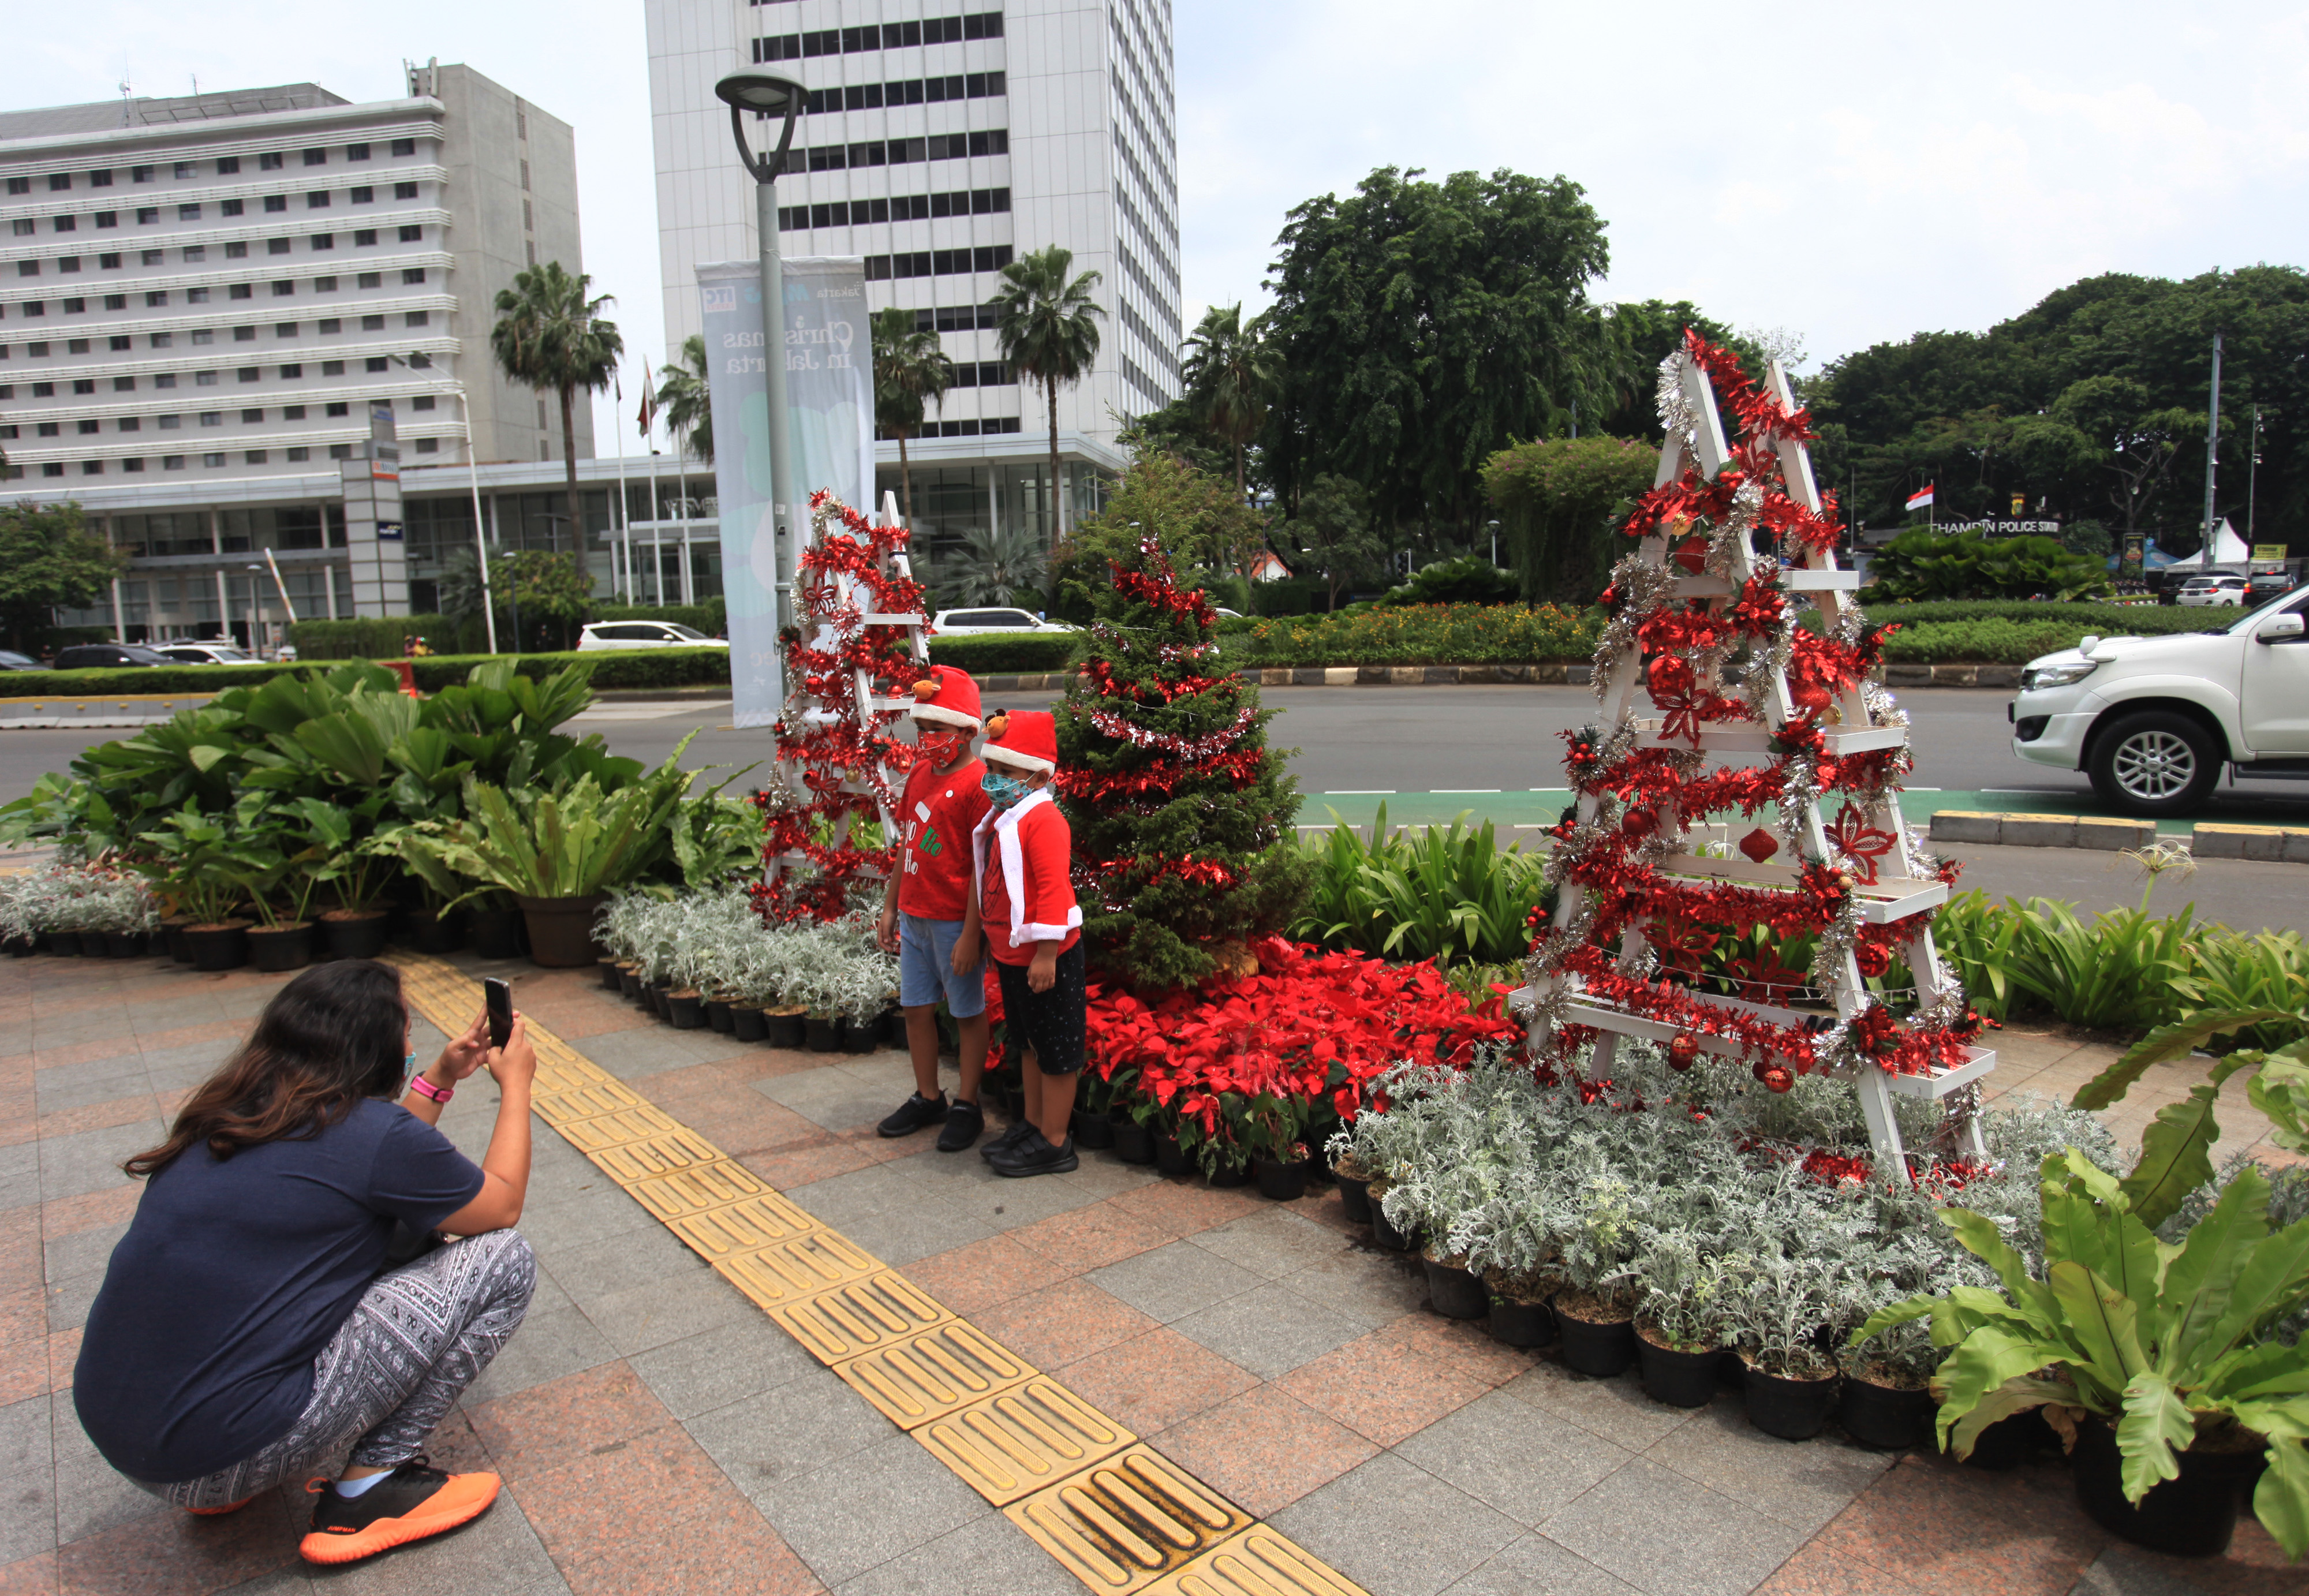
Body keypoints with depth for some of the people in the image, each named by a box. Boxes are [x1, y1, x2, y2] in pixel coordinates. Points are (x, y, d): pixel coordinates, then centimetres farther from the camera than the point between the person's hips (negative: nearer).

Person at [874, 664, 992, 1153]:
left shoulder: (977, 783, -15)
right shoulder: (918, 774, 9)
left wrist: (971, 934, -18)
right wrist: (891, 907, 16)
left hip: (954, 922, -8)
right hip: (913, 916, 8)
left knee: (968, 1012, 7)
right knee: (916, 1007, 15)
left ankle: (967, 1106, 19)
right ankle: (928, 1098, 30)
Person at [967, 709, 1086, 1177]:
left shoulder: (1042, 819, -20)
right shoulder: (1000, 818, 11)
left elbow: (1053, 888, -24)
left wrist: (1046, 954, -25)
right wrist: (994, 940, 21)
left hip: (1045, 955, -10)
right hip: (1009, 953, 10)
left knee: (1055, 1049, 3)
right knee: (1027, 1043, 21)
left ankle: (1054, 1143, 12)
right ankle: (1033, 1124, 34)